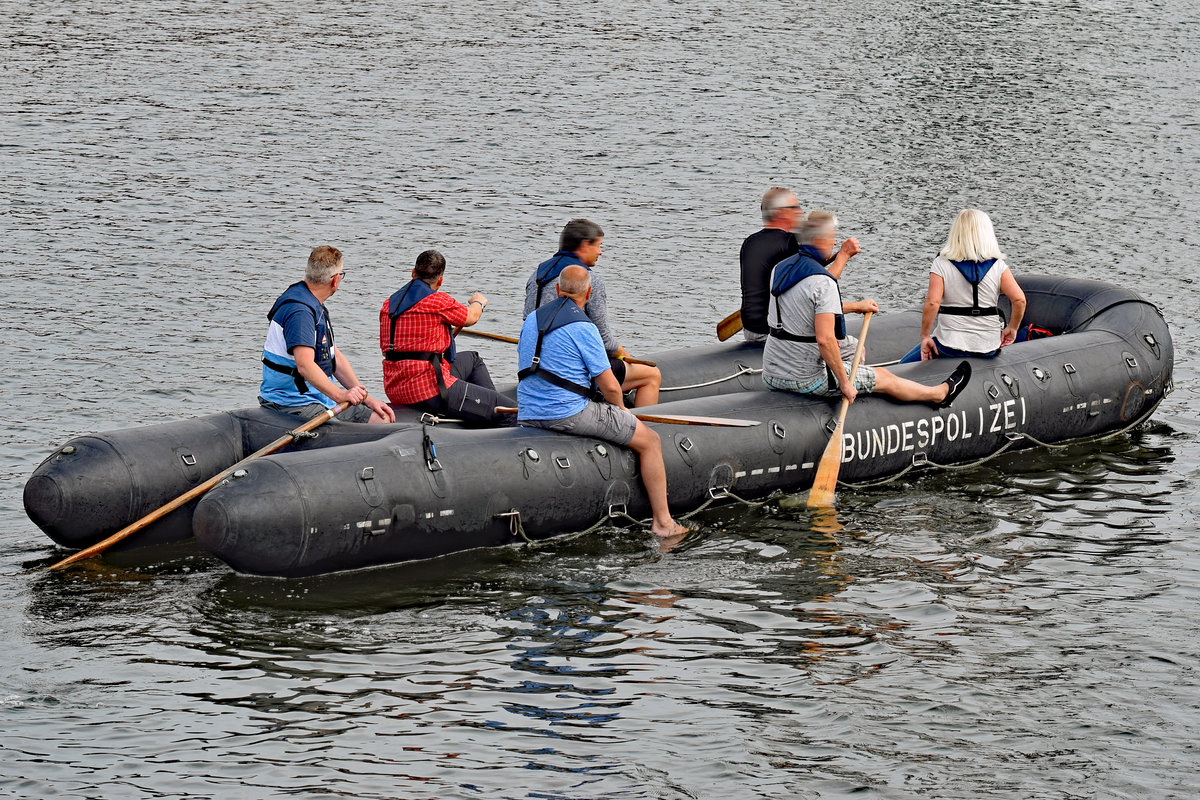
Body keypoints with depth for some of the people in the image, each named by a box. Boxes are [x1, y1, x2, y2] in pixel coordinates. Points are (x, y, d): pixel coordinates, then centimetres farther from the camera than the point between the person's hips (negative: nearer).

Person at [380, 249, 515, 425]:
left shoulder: (388, 304, 11)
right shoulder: (438, 300, -12)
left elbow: (386, 349, 21)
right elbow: (471, 317, 7)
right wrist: (478, 302, 32)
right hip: (430, 391, -9)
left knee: (472, 358, 32)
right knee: (513, 411, -8)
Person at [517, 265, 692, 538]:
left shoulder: (531, 319, 9)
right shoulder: (582, 327, -13)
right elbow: (610, 387, -12)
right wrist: (621, 410, 10)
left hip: (527, 416, 8)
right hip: (569, 413, -8)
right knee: (650, 441, 6)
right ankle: (662, 522, 6)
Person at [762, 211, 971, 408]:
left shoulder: (781, 268, 6)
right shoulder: (822, 281, -22)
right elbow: (825, 339, -29)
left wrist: (855, 307, 34)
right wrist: (844, 383, -20)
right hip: (806, 379, -9)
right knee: (884, 378, 12)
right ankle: (940, 394, 35)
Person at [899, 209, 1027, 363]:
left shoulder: (941, 264, -6)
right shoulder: (998, 266, -2)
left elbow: (932, 302, -17)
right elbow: (1019, 300, -9)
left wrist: (925, 337, -8)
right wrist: (1012, 328, 7)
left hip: (949, 347, -3)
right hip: (989, 349, 3)